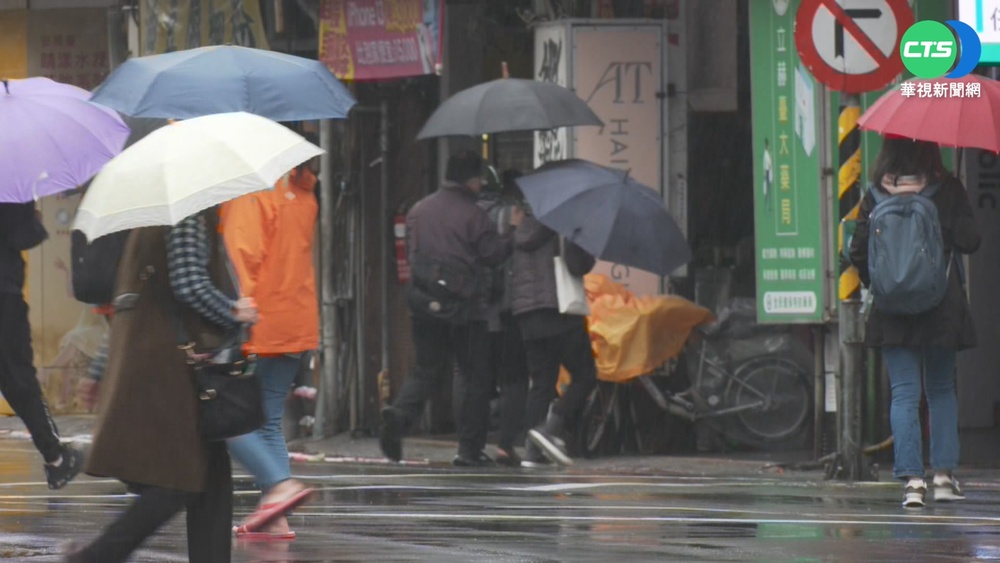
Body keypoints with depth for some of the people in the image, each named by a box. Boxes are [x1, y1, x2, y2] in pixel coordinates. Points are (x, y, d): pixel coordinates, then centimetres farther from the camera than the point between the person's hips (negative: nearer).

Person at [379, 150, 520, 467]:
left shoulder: (418, 211, 9)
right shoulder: (472, 215, -8)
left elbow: (411, 252, 15)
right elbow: (493, 254, -7)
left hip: (424, 304, 5)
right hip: (465, 307, -5)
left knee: (427, 370, 13)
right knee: (477, 378, 6)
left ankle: (399, 413, -16)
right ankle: (470, 449, 3)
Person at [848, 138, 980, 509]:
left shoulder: (876, 194, -2)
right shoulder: (948, 189, -5)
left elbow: (858, 250, -4)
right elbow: (969, 241, -10)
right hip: (942, 306, 0)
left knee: (905, 393, 2)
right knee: (941, 390, 15)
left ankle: (911, 478, -8)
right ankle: (944, 475, 12)